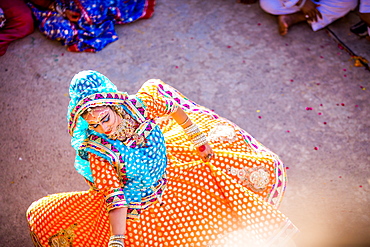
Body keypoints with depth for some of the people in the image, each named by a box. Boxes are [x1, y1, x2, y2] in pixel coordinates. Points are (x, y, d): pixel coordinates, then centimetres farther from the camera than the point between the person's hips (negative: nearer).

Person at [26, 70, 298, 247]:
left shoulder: (142, 104, -26)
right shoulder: (96, 151, -30)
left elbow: (174, 109, -5)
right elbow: (114, 198, -26)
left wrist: (199, 139, 6)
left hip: (169, 176, 3)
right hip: (132, 209, -2)